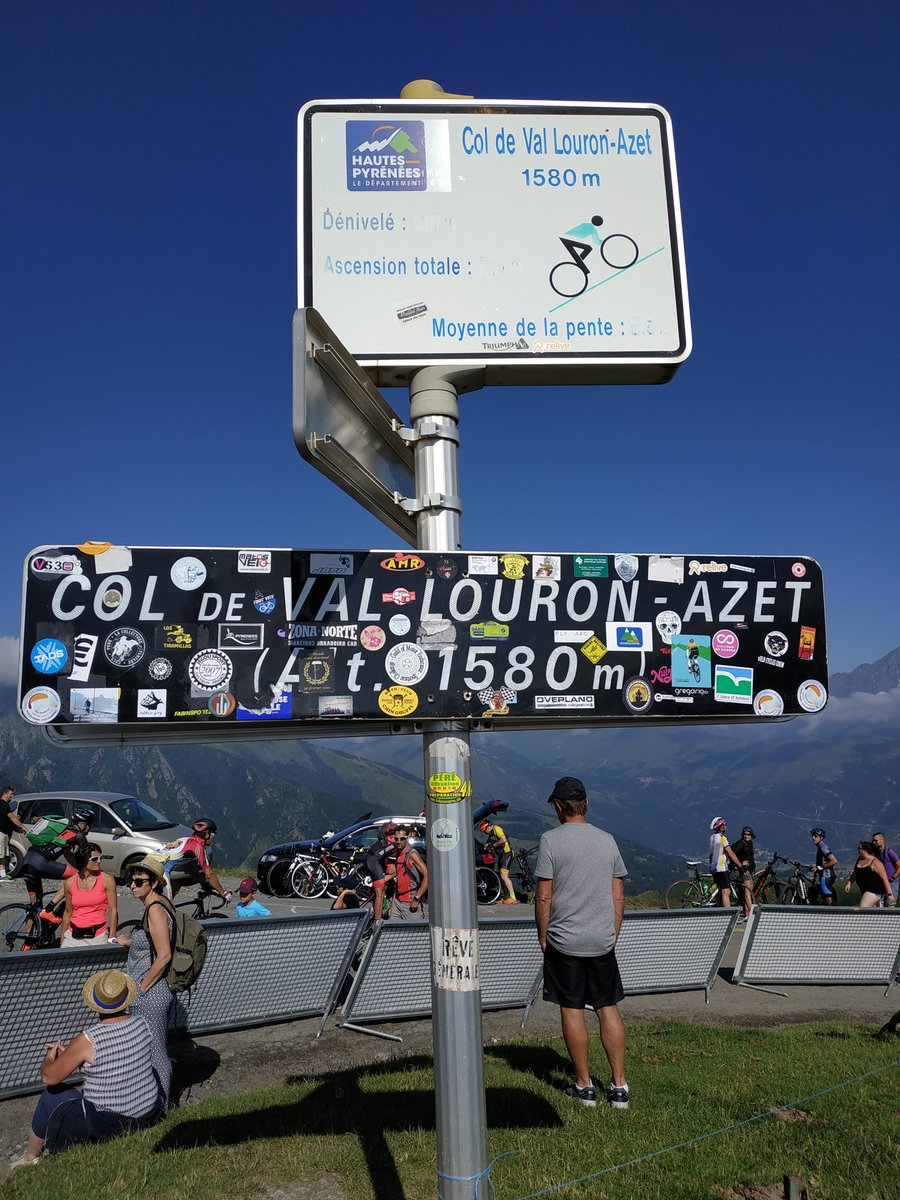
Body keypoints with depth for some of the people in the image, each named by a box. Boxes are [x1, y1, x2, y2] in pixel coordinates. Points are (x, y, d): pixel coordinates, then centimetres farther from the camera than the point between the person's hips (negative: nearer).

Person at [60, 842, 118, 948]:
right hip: (73, 935, 3)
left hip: (98, 935, -3)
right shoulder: (69, 883, 2)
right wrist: (62, 938, 15)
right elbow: (68, 912, 13)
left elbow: (113, 910, -5)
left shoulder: (107, 880, -6)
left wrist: (112, 939, -10)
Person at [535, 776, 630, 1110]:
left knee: (571, 1010, 7)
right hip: (603, 942, 4)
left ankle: (584, 1085, 16)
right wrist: (612, 934, 17)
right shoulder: (607, 840, 4)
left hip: (564, 941, -4)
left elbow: (543, 897, -10)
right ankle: (619, 1086, 15)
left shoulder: (551, 840, -9)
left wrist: (543, 937, 1)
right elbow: (618, 895, 8)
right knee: (608, 1009, 11)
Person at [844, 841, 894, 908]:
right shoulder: (859, 859, 7)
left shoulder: (875, 862, -16)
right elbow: (855, 873, 21)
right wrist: (849, 882, 10)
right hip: (864, 890, 9)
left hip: (875, 891, -9)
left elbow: (884, 879, -17)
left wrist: (889, 894, -19)